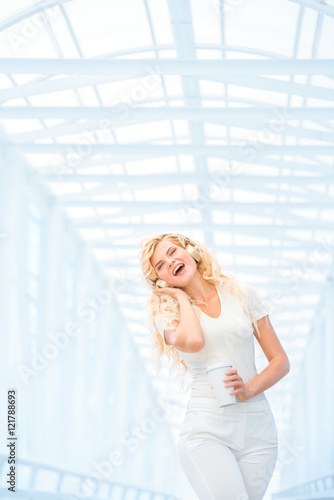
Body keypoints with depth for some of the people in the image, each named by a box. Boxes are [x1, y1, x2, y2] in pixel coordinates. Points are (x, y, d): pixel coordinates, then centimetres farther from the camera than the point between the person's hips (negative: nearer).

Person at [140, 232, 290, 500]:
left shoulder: (241, 294, 9)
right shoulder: (167, 313, 6)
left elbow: (281, 361, 9)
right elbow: (192, 342, -19)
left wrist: (249, 389, -10)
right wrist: (181, 297, -2)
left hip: (257, 427, 3)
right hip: (206, 430, -2)